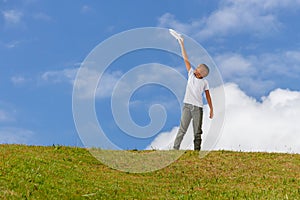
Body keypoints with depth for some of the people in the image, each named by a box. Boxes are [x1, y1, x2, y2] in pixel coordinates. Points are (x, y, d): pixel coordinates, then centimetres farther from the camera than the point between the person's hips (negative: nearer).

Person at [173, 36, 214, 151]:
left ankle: (197, 151, 8)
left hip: (198, 108, 0)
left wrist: (211, 109, 6)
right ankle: (175, 148, -9)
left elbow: (208, 96, 8)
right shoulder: (191, 74, 6)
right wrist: (182, 44, 5)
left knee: (197, 132, 4)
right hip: (187, 106, 0)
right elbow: (185, 59, 5)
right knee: (182, 129, -6)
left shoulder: (204, 82, 3)